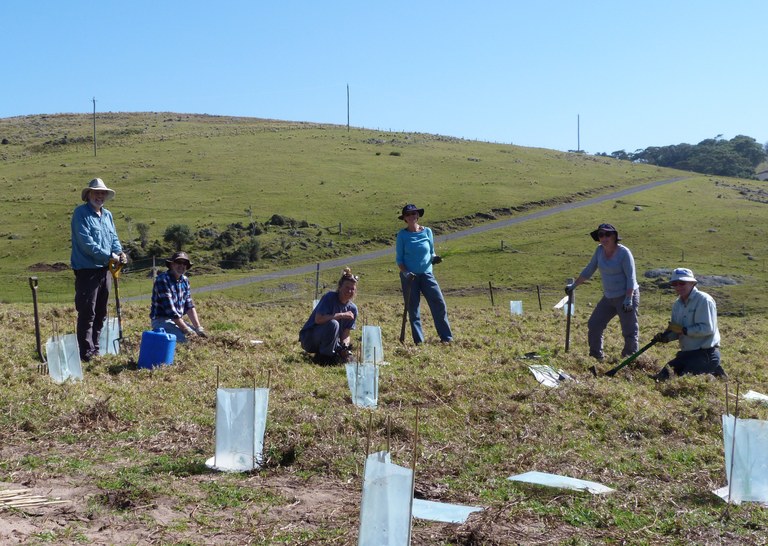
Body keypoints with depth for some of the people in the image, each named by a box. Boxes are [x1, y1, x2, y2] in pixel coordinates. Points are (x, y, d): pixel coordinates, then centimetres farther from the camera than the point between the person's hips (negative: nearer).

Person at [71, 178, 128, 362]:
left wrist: (120, 252, -7)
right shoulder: (81, 213, -9)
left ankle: (95, 348, 24)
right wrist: (109, 256, -19)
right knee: (87, 313, -6)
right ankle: (86, 352, -2)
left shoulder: (107, 215, 15)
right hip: (87, 270, -8)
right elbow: (86, 242, -18)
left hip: (104, 270, 8)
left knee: (100, 313, 14)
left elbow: (114, 238, 14)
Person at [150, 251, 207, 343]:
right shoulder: (162, 280, -17)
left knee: (199, 336, -7)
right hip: (161, 320, -7)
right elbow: (169, 308, -23)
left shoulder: (185, 280, 7)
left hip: (179, 319, 7)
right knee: (183, 339, -29)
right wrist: (186, 329, -24)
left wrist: (198, 328, -8)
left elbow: (190, 306, 5)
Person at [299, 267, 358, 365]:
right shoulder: (330, 297, -17)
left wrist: (345, 346, -22)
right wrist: (341, 315, -27)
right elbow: (318, 319, -30)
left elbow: (345, 334, -1)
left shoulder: (352, 309, -1)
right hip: (309, 338, -6)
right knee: (333, 324, -33)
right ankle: (324, 356, -16)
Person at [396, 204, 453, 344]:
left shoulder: (427, 231, 5)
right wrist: (405, 272, -16)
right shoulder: (402, 235, -1)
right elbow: (399, 259, 0)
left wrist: (435, 258, -9)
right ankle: (418, 341, 10)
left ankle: (446, 337, 1)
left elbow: (431, 252, 14)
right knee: (413, 309, 2)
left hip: (427, 274, 2)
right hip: (409, 276, -1)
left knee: (439, 304, -7)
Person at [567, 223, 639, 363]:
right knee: (594, 325, 6)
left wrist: (628, 299, -24)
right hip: (609, 297, 7)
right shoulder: (600, 250, 3)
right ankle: (596, 357, 17)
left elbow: (631, 277, -16)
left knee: (629, 330, -3)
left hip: (627, 296, -7)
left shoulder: (623, 252, -15)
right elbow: (589, 270, 14)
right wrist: (574, 285, 17)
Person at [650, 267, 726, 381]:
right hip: (687, 353, 9)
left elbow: (707, 328, -23)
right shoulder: (677, 304, 12)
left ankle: (715, 373, 7)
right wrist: (665, 337, -9)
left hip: (706, 353, -9)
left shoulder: (703, 300, -14)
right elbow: (676, 331, 12)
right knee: (663, 375, 5)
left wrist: (683, 329, -20)